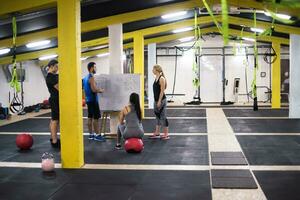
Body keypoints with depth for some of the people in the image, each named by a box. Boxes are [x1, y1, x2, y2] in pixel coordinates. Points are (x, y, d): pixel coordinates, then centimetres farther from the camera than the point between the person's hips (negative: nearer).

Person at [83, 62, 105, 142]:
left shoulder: (86, 77, 14)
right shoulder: (91, 77, -16)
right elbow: (94, 89, -23)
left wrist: (98, 89, 20)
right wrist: (100, 90, -7)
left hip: (88, 99, 10)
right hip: (93, 100, -10)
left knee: (90, 117, 11)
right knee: (96, 118, -7)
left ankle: (91, 134, 15)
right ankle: (97, 135, -5)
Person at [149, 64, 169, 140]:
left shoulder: (161, 78, -15)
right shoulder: (156, 78, 11)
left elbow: (162, 91, -17)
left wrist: (159, 101, -19)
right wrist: (156, 101, 17)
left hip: (161, 100, -9)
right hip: (156, 100, 9)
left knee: (163, 117, -3)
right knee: (157, 116, 13)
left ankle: (166, 134, 4)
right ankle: (157, 133, 21)